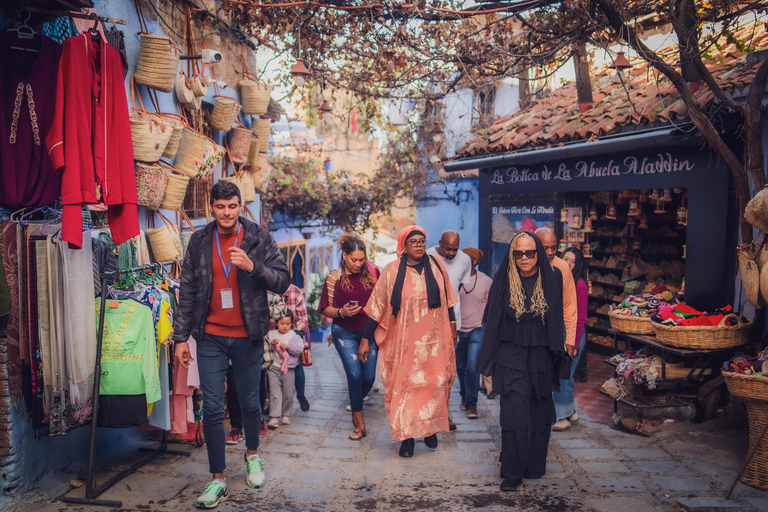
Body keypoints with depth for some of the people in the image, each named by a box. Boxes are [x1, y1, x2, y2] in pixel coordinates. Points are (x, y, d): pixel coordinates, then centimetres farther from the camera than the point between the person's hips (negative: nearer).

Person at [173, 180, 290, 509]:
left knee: (250, 402, 14)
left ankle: (252, 454, 40)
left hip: (248, 337, -1)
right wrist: (181, 337, 3)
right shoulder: (199, 241, 2)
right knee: (212, 409, 1)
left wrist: (252, 266, -23)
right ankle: (218, 479, 14)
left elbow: (283, 282, -6)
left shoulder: (259, 239, -3)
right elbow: (187, 291, 5)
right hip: (211, 338, 1)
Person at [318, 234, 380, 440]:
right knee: (355, 375, -9)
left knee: (369, 376, 1)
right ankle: (360, 424, 6)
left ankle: (355, 404, 35)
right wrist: (342, 312, -20)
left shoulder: (372, 272, -1)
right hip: (345, 334, -2)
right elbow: (326, 309, -2)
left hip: (369, 332, 3)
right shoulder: (334, 278, -7)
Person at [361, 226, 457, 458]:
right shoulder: (392, 271, -4)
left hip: (434, 341, 2)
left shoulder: (436, 265, 3)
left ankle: (430, 428, 26)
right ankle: (407, 436, 13)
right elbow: (377, 308, -2)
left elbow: (447, 299, 15)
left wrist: (452, 325, 15)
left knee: (434, 384, 6)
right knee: (404, 386, 0)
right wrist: (365, 340, -2)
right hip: (404, 341, -2)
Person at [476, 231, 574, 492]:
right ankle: (513, 472, 5)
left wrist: (558, 351, 0)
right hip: (511, 356, -2)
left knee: (539, 414, 11)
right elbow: (493, 320, -1)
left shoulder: (552, 278, -1)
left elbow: (558, 318, 6)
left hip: (541, 357, 2)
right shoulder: (504, 280, -5)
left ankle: (535, 465, 31)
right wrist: (489, 363, -2)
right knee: (515, 414, -6)